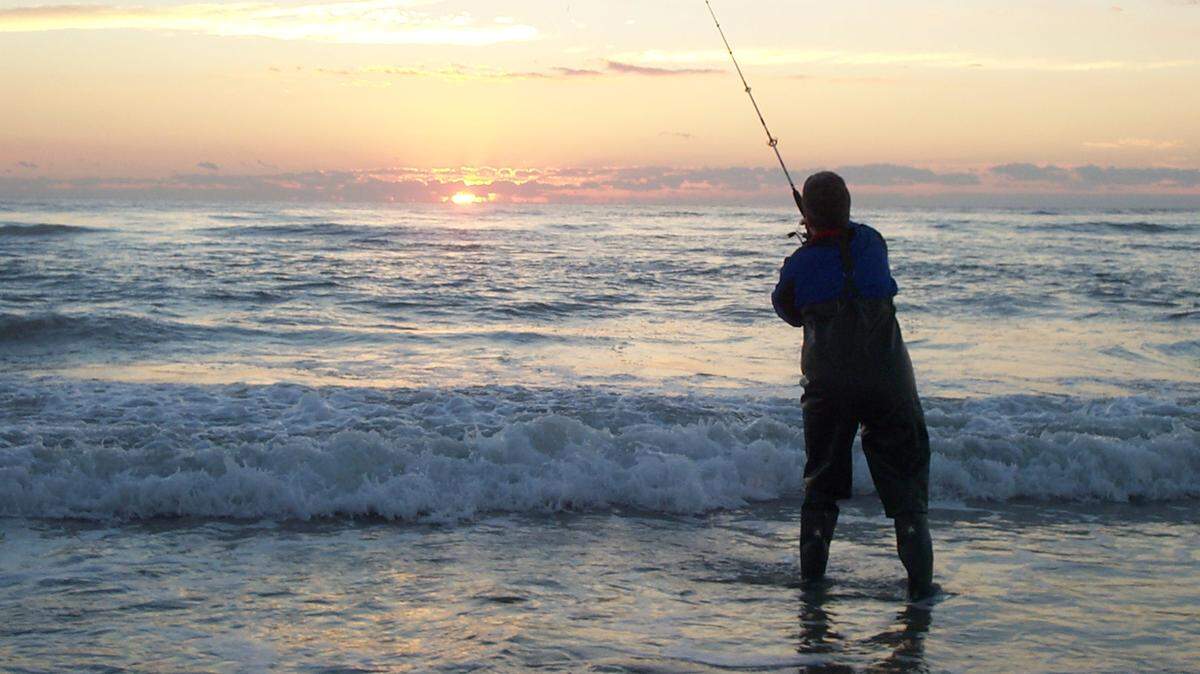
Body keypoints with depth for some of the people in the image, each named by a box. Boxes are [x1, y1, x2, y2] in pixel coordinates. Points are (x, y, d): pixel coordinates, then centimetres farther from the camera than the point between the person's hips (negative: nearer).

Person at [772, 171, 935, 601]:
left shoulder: (799, 264, -3)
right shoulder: (872, 242, 1)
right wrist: (831, 233, 36)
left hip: (827, 386, 0)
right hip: (887, 381, 0)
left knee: (820, 482, 16)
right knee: (905, 480, 6)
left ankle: (812, 574, 17)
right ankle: (920, 579, -5)